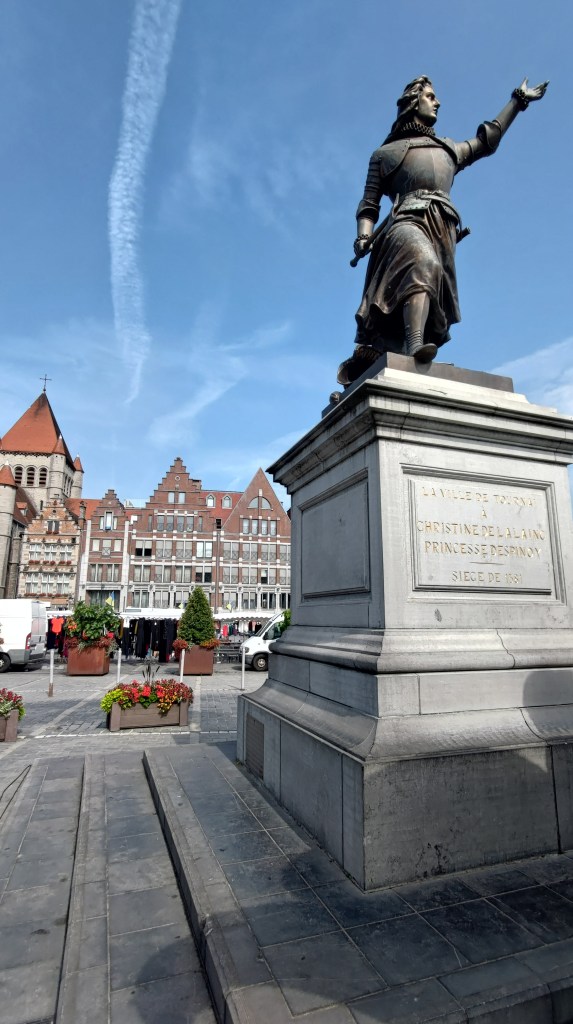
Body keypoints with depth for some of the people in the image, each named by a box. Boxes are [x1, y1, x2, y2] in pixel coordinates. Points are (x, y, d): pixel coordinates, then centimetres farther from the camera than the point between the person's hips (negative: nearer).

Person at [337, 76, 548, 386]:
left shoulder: (449, 149, 41)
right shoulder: (385, 152, 27)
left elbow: (486, 141, 51)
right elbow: (369, 203, 17)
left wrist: (518, 99, 55)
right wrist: (363, 236, -3)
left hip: (442, 228, 5)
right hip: (408, 220, -4)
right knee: (423, 264, -36)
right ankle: (415, 350, -53)